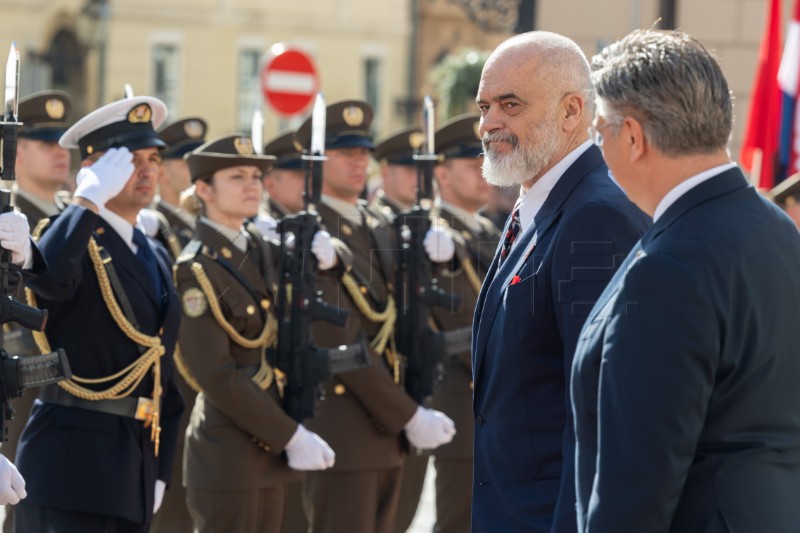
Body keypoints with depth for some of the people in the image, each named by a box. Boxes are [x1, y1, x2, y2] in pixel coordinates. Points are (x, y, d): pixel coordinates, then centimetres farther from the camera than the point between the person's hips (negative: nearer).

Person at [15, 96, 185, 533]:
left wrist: (160, 471, 16)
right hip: (70, 463, -8)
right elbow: (45, 276, -33)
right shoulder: (74, 240, -6)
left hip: (134, 470, 8)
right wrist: (90, 199, -24)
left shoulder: (156, 257, 17)